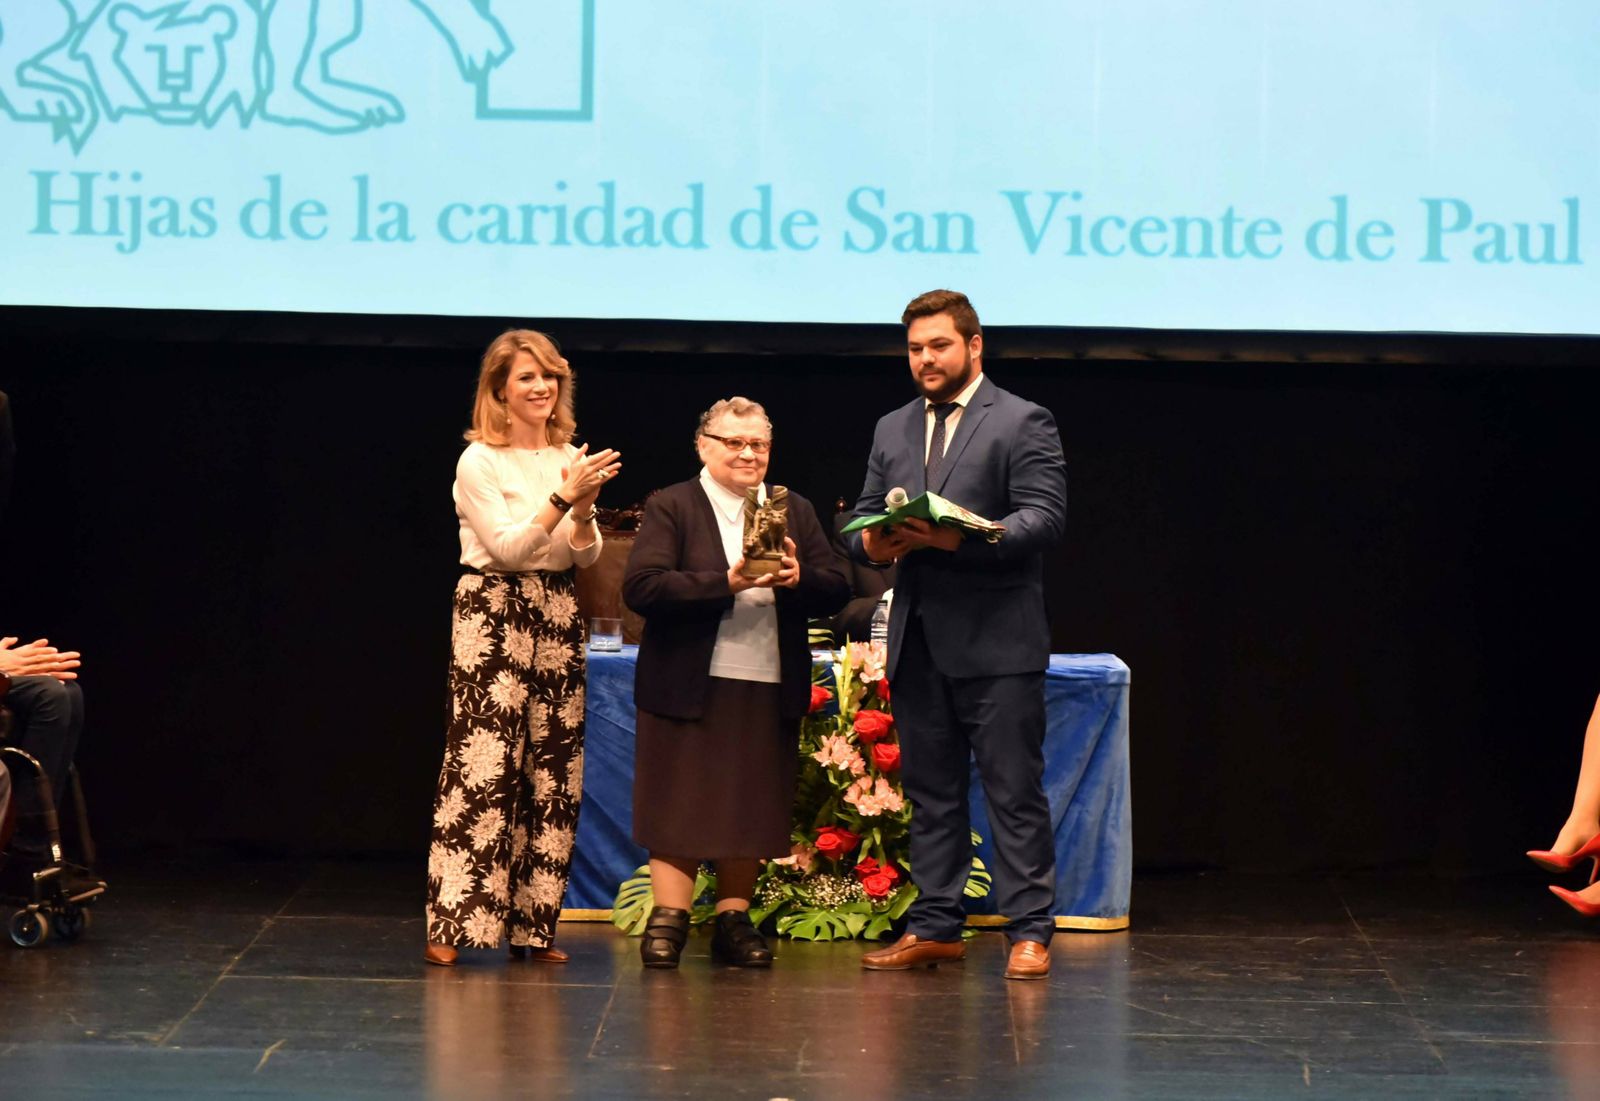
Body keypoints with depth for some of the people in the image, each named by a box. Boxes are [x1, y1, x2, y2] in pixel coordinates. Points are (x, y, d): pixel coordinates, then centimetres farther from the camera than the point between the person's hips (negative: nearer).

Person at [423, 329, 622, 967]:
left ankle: (531, 926, 10)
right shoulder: (480, 462, -5)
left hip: (556, 620, 6)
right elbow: (506, 547, -13)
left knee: (553, 773, 4)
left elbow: (587, 555, 9)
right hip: (493, 615, -6)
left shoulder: (568, 460, 11)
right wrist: (563, 498, -21)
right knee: (482, 768, -11)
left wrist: (585, 510, -11)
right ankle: (452, 926, -9)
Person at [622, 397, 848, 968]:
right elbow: (641, 587, -14)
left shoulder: (796, 512, 13)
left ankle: (733, 921, 14)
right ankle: (668, 919, 4)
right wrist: (725, 583, -21)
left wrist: (799, 578, -15)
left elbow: (835, 591, 7)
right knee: (680, 809, -1)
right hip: (690, 686, -4)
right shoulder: (671, 508, -1)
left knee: (750, 811, 6)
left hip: (769, 689, 4)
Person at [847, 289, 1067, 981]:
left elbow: (1045, 518, -11)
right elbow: (864, 516, 17)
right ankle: (936, 927, 15)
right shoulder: (892, 430, 19)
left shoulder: (1023, 424, -1)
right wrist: (871, 541, -8)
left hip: (996, 642, -6)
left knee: (1014, 789, -5)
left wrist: (959, 537, -23)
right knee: (930, 789, 10)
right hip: (917, 639, 6)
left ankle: (1029, 930, -3)